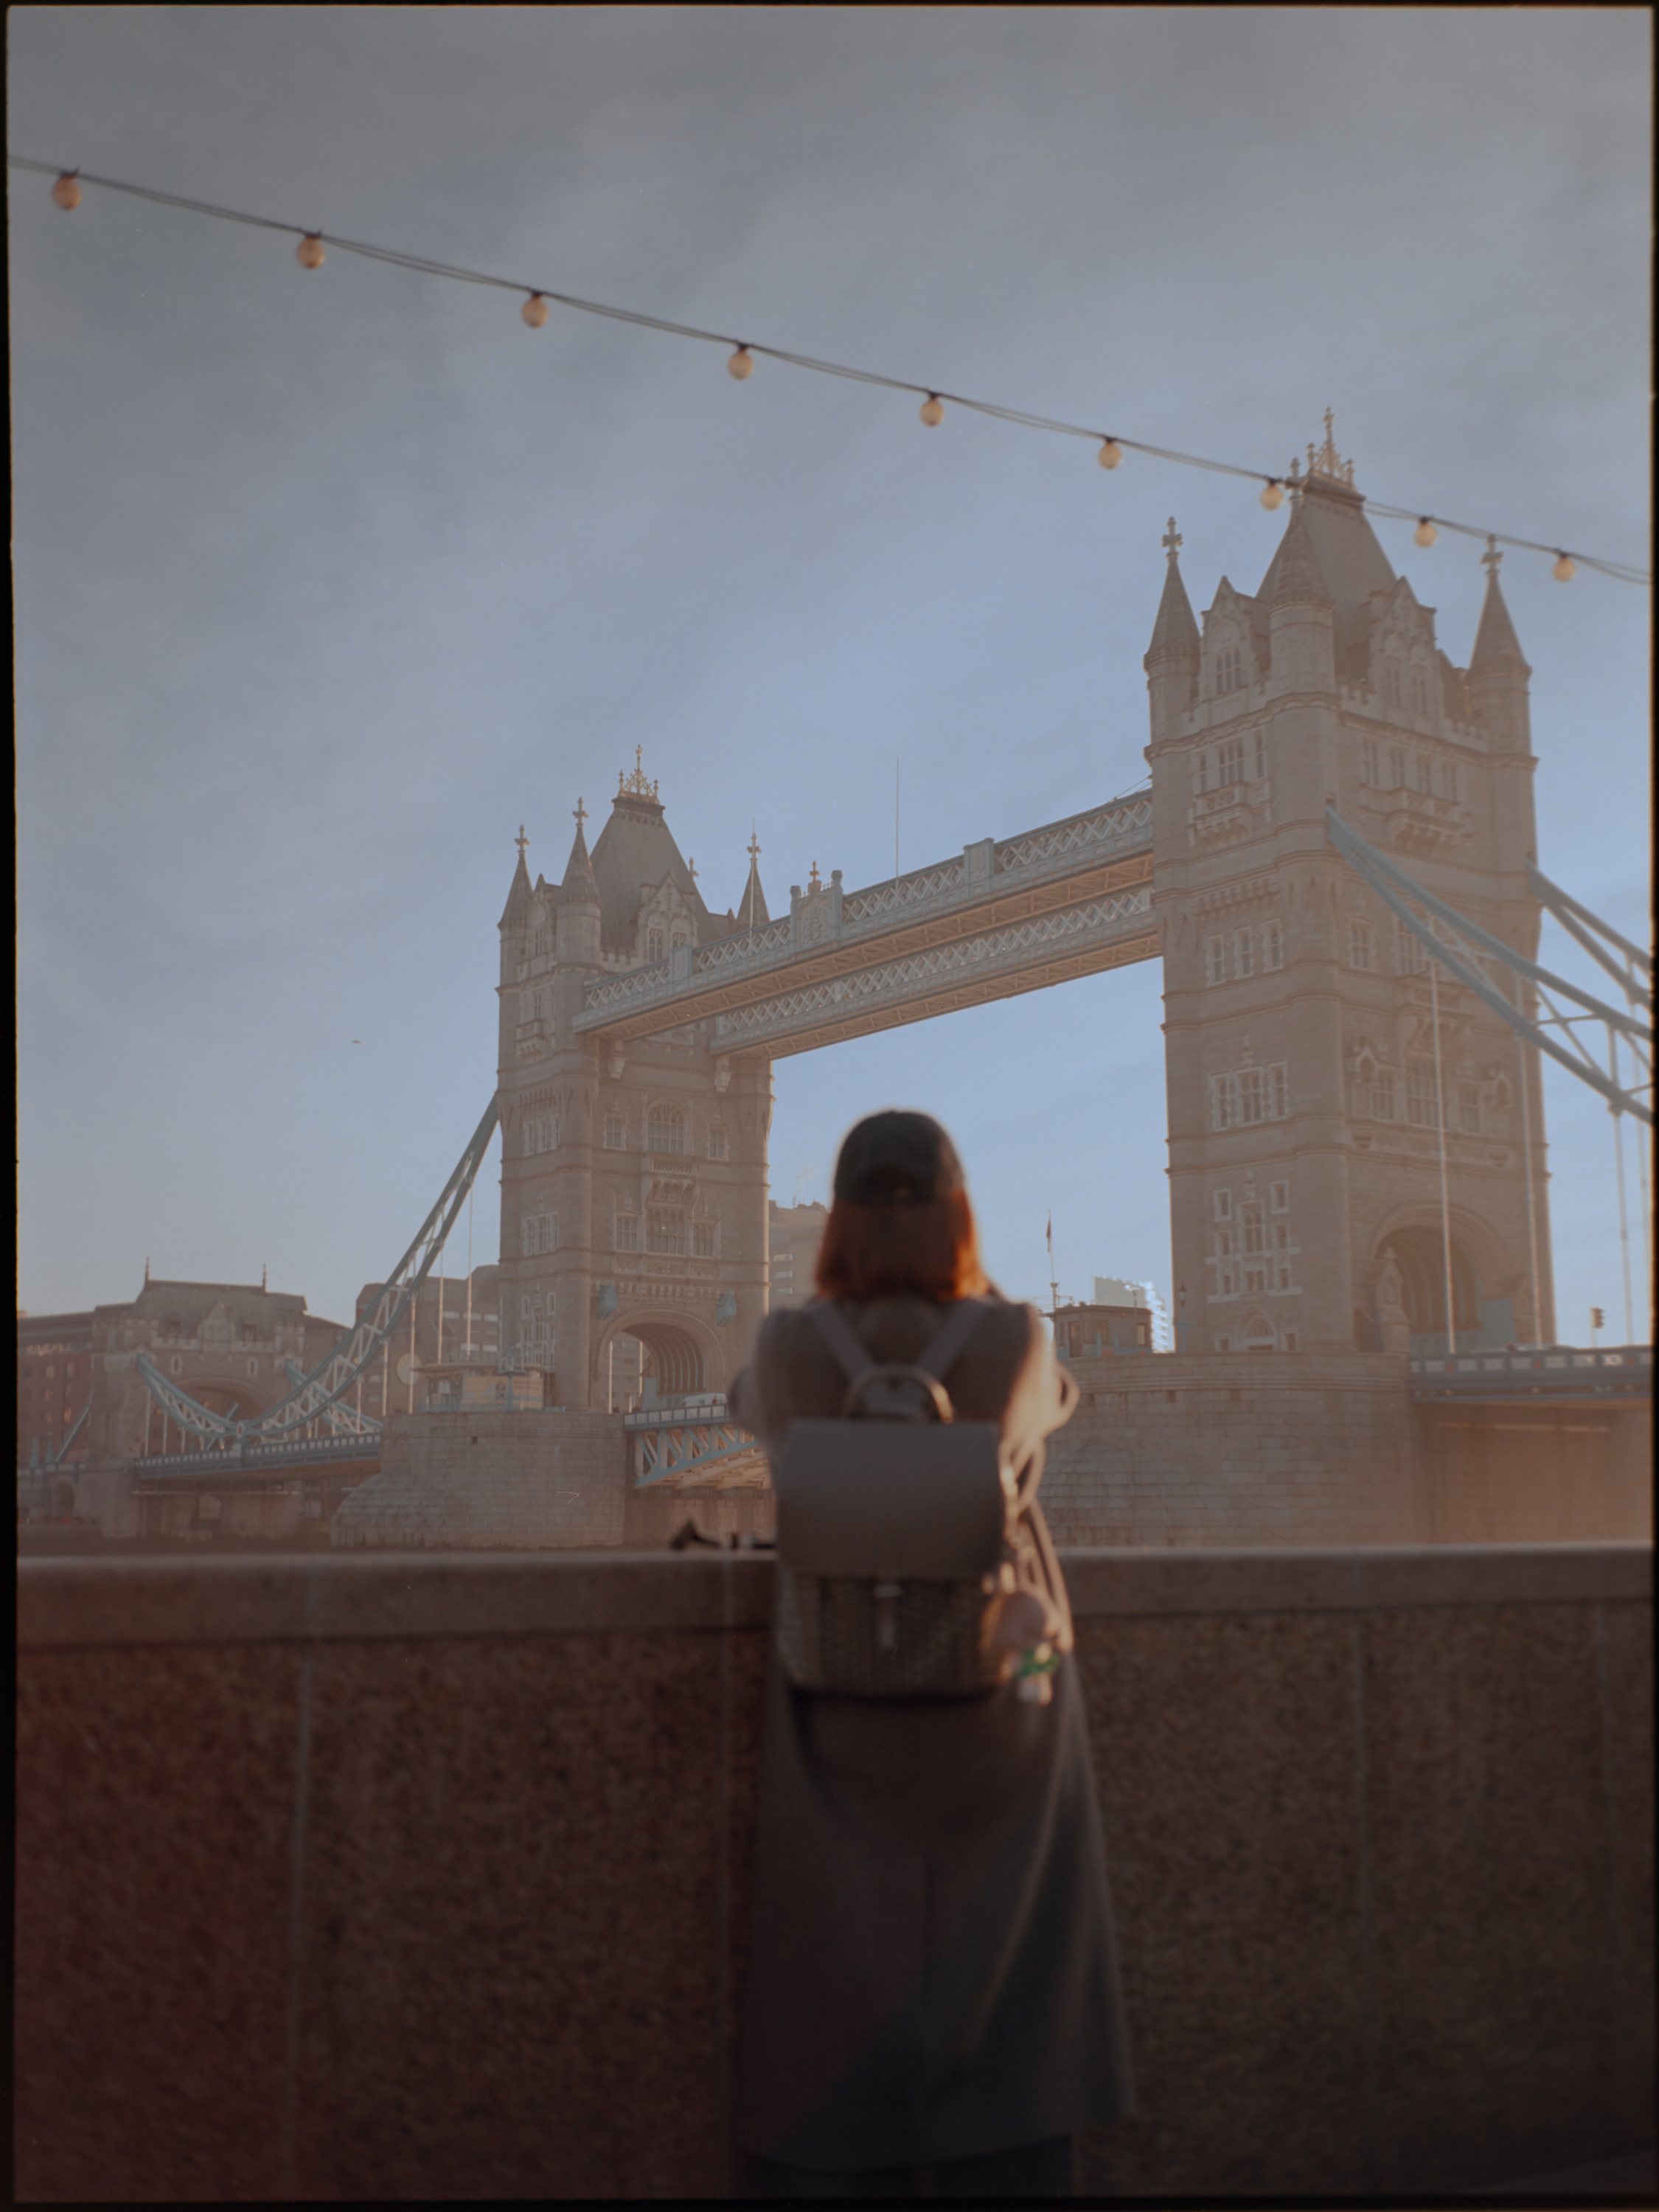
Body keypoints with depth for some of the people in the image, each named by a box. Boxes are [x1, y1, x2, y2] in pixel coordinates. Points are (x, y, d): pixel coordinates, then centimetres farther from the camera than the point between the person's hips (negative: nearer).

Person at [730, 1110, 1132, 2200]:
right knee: (1002, 1989, 10)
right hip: (1000, 1712, 0)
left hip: (844, 1721, 1)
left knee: (836, 2007, 10)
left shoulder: (792, 1343, -12)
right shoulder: (1017, 1338, -12)